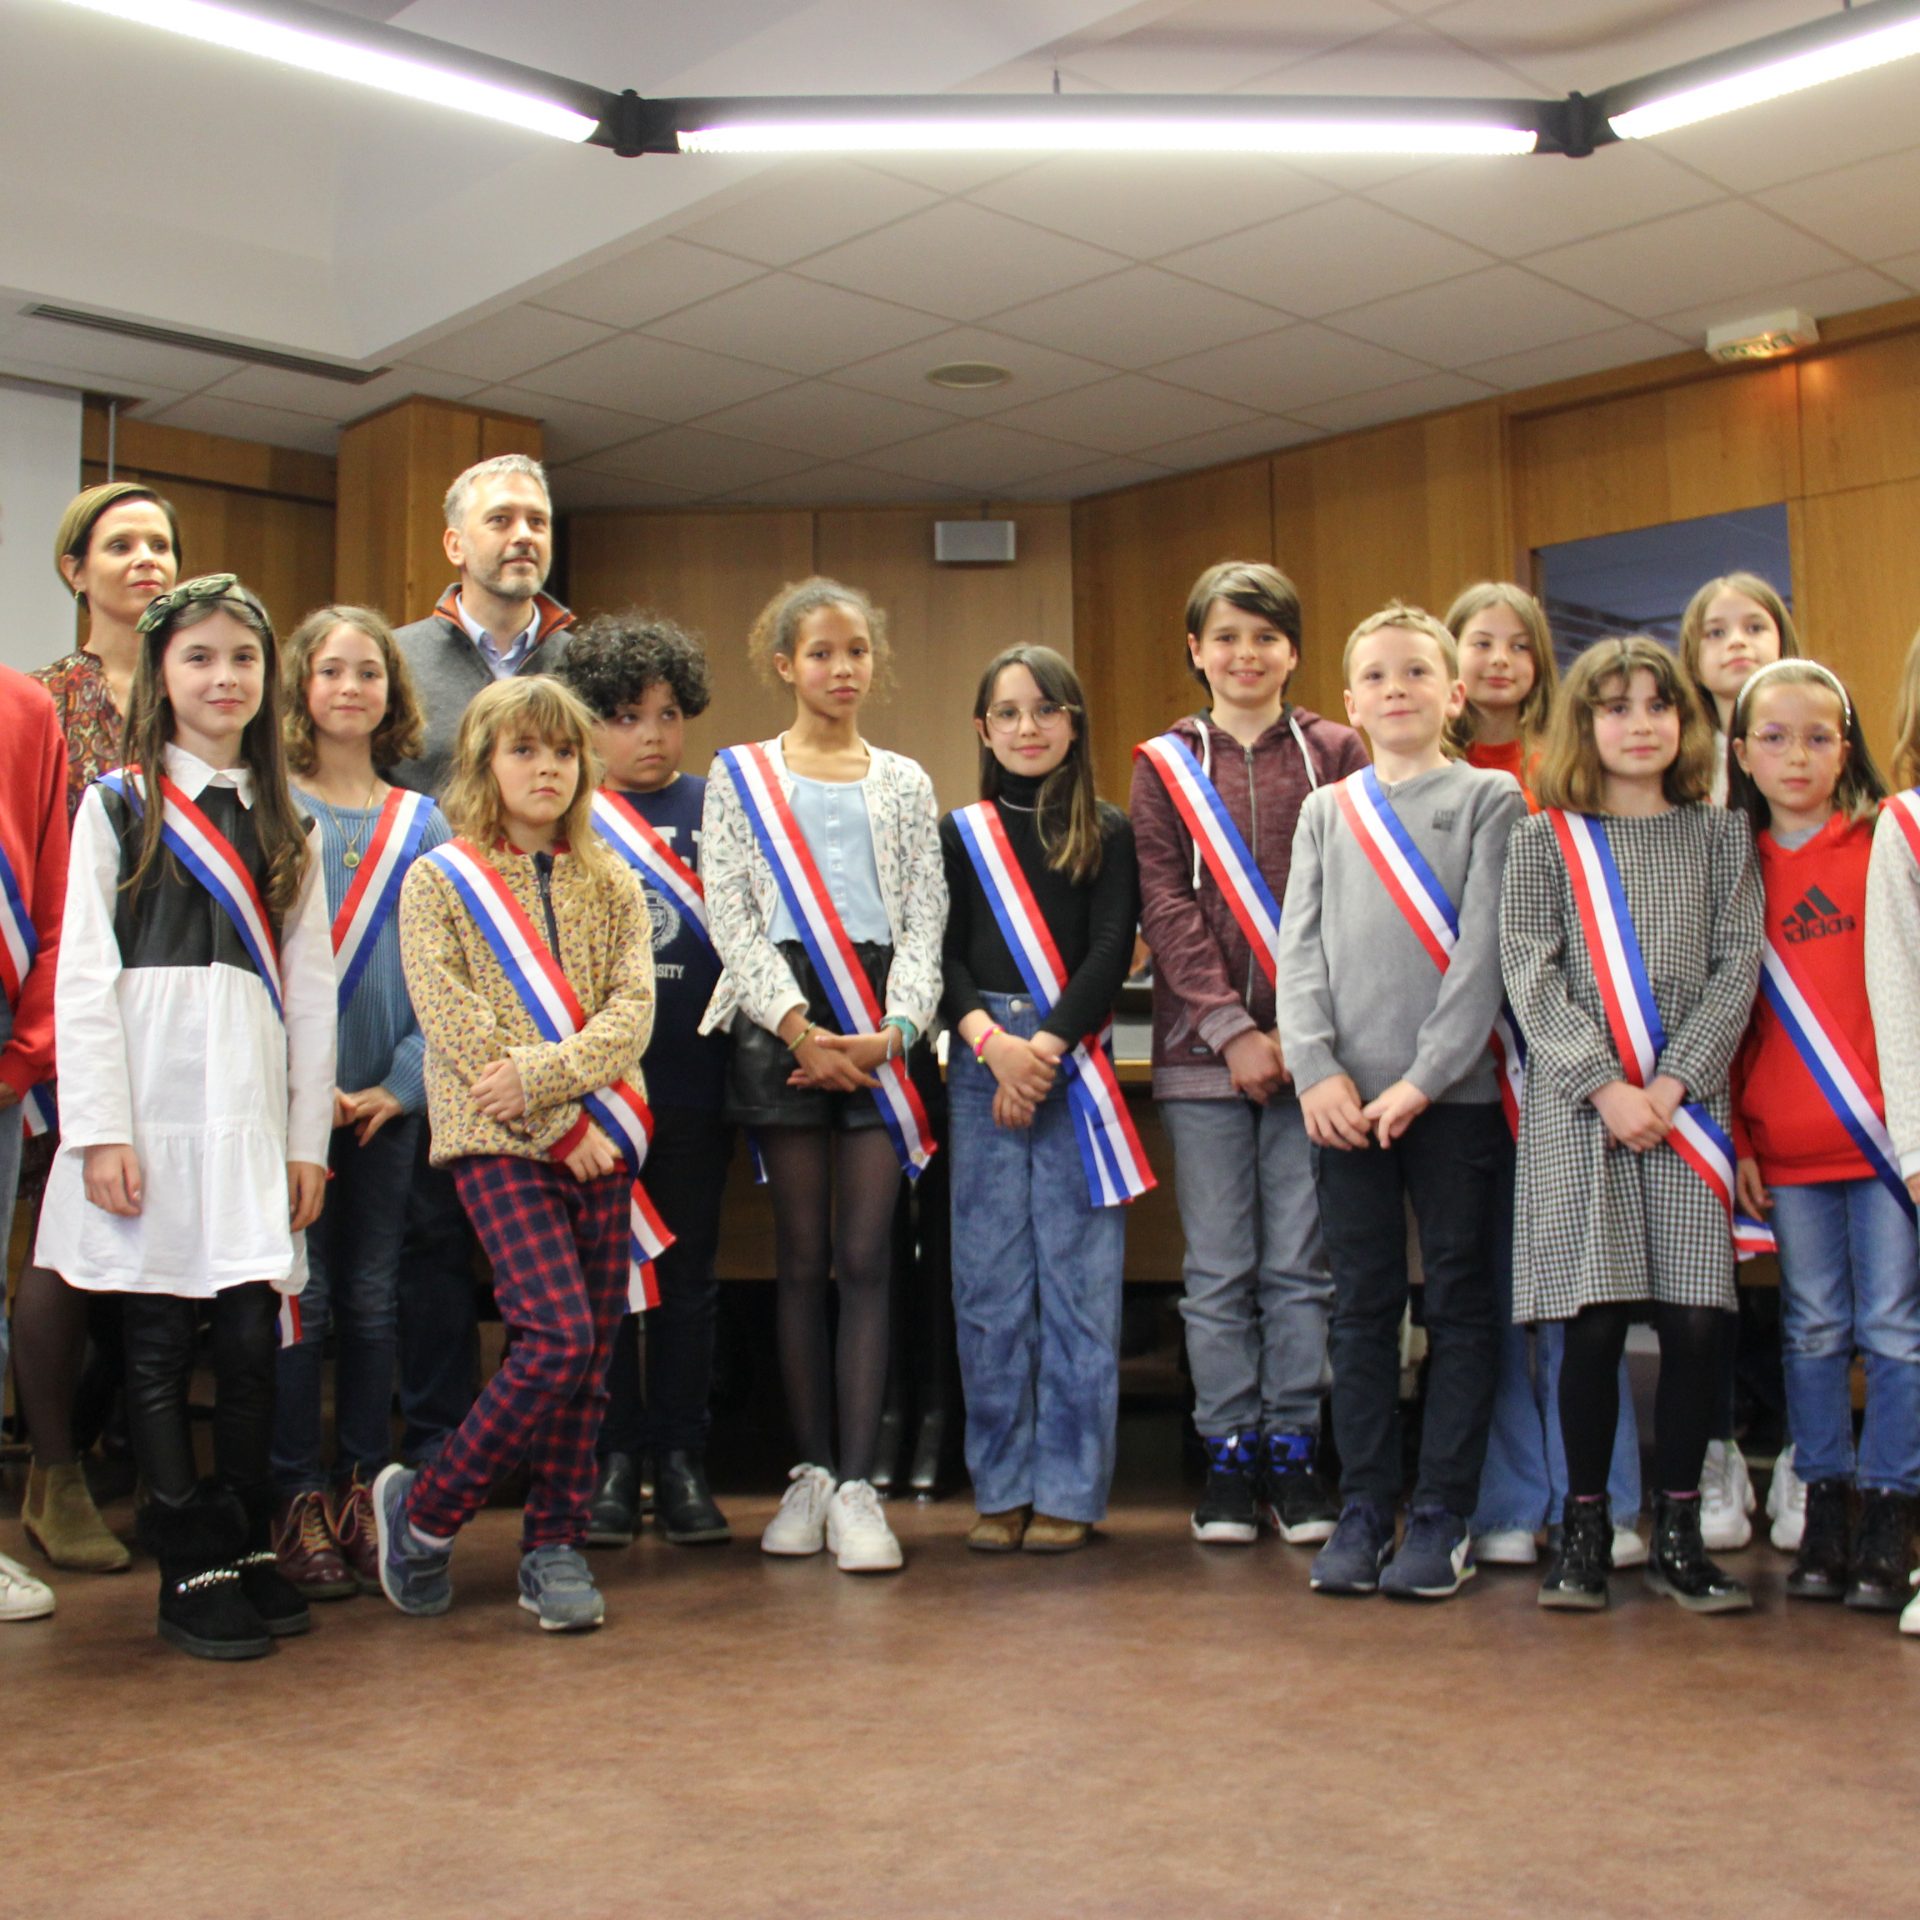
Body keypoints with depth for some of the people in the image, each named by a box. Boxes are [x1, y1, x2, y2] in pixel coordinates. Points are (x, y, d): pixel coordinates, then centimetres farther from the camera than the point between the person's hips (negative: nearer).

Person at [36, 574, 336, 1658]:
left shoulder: (283, 823, 16)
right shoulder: (118, 806, 5)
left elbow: (312, 989, 13)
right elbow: (83, 979, -2)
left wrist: (310, 1137, 7)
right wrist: (101, 1132, -10)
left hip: (253, 1110, 3)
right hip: (153, 1103, -3)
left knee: (253, 1337, 2)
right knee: (160, 1343, 1)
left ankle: (251, 1549, 16)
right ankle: (195, 1571, 10)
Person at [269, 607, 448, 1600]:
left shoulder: (423, 824, 9)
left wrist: (402, 1080, -6)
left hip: (389, 1100, 3)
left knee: (373, 1297, 8)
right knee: (300, 1296, -1)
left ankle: (362, 1492, 17)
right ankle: (297, 1502, 8)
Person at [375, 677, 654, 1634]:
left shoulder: (611, 884, 13)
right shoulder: (439, 881, 2)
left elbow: (632, 1013, 1)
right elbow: (455, 1028, -7)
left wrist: (540, 1078, -15)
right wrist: (561, 1125, -12)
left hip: (602, 1138, 4)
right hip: (495, 1139, -4)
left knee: (591, 1350, 3)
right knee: (557, 1336, -16)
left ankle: (555, 1545, 16)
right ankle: (422, 1506, 4)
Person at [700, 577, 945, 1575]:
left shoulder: (903, 782, 15)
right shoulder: (739, 776, 9)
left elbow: (923, 920, 7)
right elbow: (731, 917, 0)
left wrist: (894, 1029, -9)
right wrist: (798, 1026, -12)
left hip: (880, 1025, 1)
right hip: (781, 1020, -1)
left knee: (866, 1255, -4)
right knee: (801, 1254, 3)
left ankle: (857, 1484, -2)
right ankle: (811, 1470, 13)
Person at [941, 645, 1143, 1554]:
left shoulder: (1108, 834, 7)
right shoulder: (957, 835, 10)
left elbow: (1112, 951, -2)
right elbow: (941, 956, 3)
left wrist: (1046, 1048, -13)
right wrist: (992, 1041, -13)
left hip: (1075, 1066, -1)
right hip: (979, 1064, 1)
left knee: (1078, 1278, 0)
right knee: (987, 1282, 3)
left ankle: (1067, 1489, 10)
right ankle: (1002, 1487, 13)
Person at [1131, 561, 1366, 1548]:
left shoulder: (1335, 753, 8)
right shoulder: (1164, 764, 9)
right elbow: (1166, 905, 0)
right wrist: (1231, 1029, -10)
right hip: (1202, 1049, 1)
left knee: (1299, 1264, 4)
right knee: (1217, 1269, 5)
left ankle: (1293, 1450, 15)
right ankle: (1229, 1455, 15)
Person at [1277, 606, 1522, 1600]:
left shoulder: (1489, 799, 3)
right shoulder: (1326, 811, 13)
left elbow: (1484, 951, -6)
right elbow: (1300, 949, 7)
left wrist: (1423, 1079, -13)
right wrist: (1317, 1069, -8)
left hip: (1454, 1092, -2)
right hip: (1346, 1098, 3)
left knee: (1460, 1303, 3)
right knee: (1363, 1306, 7)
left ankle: (1442, 1515, 11)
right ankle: (1364, 1509, 14)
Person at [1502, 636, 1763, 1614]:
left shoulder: (1722, 835, 11)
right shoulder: (1544, 840, 7)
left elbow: (1737, 967, 3)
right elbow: (1531, 979, -2)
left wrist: (1671, 1084, -9)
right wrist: (1606, 1087, -12)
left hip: (1686, 1104, 2)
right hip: (1576, 1110, -1)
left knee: (1695, 1321, -2)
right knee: (1595, 1323, -3)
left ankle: (1677, 1532, 13)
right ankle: (1584, 1526, 12)